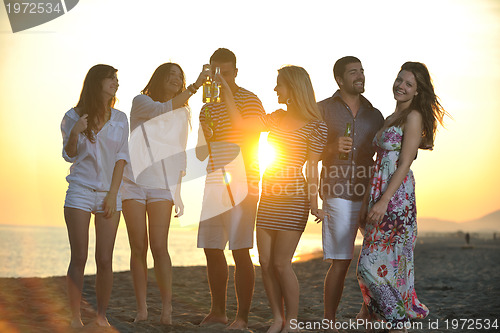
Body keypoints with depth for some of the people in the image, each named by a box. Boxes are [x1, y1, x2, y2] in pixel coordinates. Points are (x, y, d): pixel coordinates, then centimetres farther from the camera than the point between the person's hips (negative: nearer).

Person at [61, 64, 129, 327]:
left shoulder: (119, 119, 8)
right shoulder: (74, 116, 2)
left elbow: (121, 158, 4)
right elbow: (69, 156, 6)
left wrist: (113, 194, -5)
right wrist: (74, 133, -15)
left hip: (108, 194, 2)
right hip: (80, 192, -2)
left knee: (105, 259, -2)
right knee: (79, 257, -4)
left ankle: (102, 315, 7)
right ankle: (75, 317, 1)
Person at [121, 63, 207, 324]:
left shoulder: (182, 114, 13)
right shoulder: (141, 102, 2)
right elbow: (162, 109, -20)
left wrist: (178, 193, 11)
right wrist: (195, 87, -23)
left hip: (161, 185, 2)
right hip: (133, 182, -2)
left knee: (159, 247, -10)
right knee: (138, 248, -1)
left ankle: (166, 309, -6)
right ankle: (141, 308, 5)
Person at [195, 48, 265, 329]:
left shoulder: (250, 101, -2)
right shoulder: (208, 107, 16)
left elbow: (251, 146, -6)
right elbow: (202, 154, 12)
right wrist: (205, 133, -7)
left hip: (241, 186, -6)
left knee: (240, 251, -8)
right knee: (212, 249, 9)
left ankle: (243, 317, -3)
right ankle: (218, 311, 21)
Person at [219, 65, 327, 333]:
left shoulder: (316, 126, -5)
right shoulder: (277, 118, 13)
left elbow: (312, 167, -7)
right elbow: (240, 123, 14)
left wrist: (313, 204, -11)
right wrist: (226, 92, 13)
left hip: (293, 198, -6)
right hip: (268, 196, 6)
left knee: (281, 263, -8)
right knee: (266, 262, 4)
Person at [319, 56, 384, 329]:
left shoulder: (374, 115, 17)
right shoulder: (324, 109, 7)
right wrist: (332, 148, -15)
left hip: (371, 194, 4)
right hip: (339, 195, -4)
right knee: (340, 261, -7)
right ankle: (329, 322, 3)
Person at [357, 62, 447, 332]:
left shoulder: (413, 117, -7)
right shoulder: (390, 119, 19)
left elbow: (404, 164, -14)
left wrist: (383, 201, -20)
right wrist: (367, 203, 15)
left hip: (397, 197, -8)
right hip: (379, 196, 8)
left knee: (373, 263, -9)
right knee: (377, 260, 8)